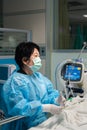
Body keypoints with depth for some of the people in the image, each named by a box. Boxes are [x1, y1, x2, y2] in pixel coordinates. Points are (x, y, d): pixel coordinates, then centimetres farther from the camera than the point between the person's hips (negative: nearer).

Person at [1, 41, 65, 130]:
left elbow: (50, 92, 7)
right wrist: (47, 108, -28)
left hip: (42, 122, 8)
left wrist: (57, 100, -16)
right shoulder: (15, 81, -14)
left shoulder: (39, 76, 13)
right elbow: (18, 107, -25)